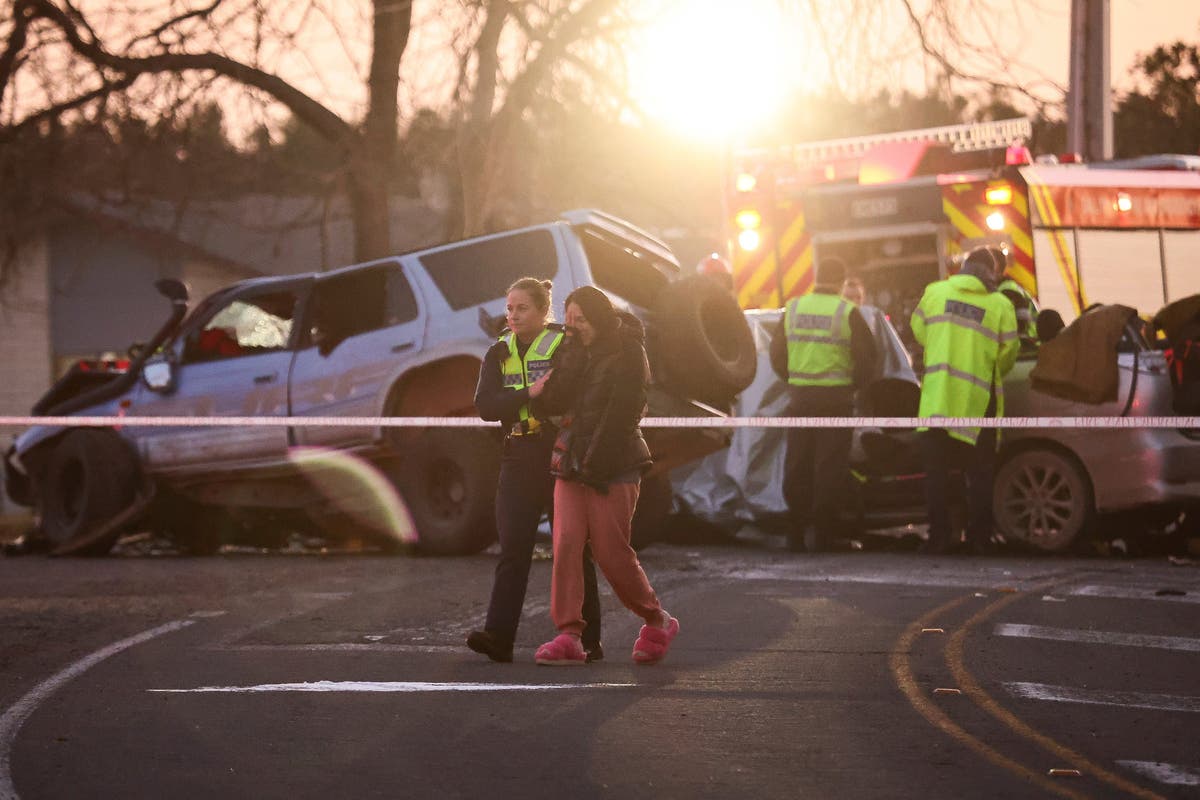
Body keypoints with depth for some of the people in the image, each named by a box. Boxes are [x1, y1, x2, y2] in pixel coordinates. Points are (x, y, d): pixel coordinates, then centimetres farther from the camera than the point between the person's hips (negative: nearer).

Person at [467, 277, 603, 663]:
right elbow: (485, 405, -1)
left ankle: (588, 641, 10)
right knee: (512, 550, -7)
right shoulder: (500, 353, 11)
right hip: (519, 460, 3)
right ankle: (498, 636, -15)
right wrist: (529, 394, -16)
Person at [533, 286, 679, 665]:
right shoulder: (578, 354, 14)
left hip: (614, 468, -6)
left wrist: (595, 463, -17)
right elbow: (554, 400, 2)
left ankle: (657, 623, 19)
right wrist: (575, 352, -6)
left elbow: (621, 415, -13)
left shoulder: (628, 353, -7)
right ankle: (568, 637, -13)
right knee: (566, 543, -10)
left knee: (612, 553, -4)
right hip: (571, 464, 6)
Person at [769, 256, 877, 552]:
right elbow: (867, 357, -3)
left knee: (797, 464, 10)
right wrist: (853, 383, 14)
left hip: (800, 395, 3)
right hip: (835, 397, -3)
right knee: (830, 465, 1)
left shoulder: (792, 309, 6)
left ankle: (797, 530, 11)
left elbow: (777, 353, 12)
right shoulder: (847, 312, -6)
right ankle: (820, 531, -2)